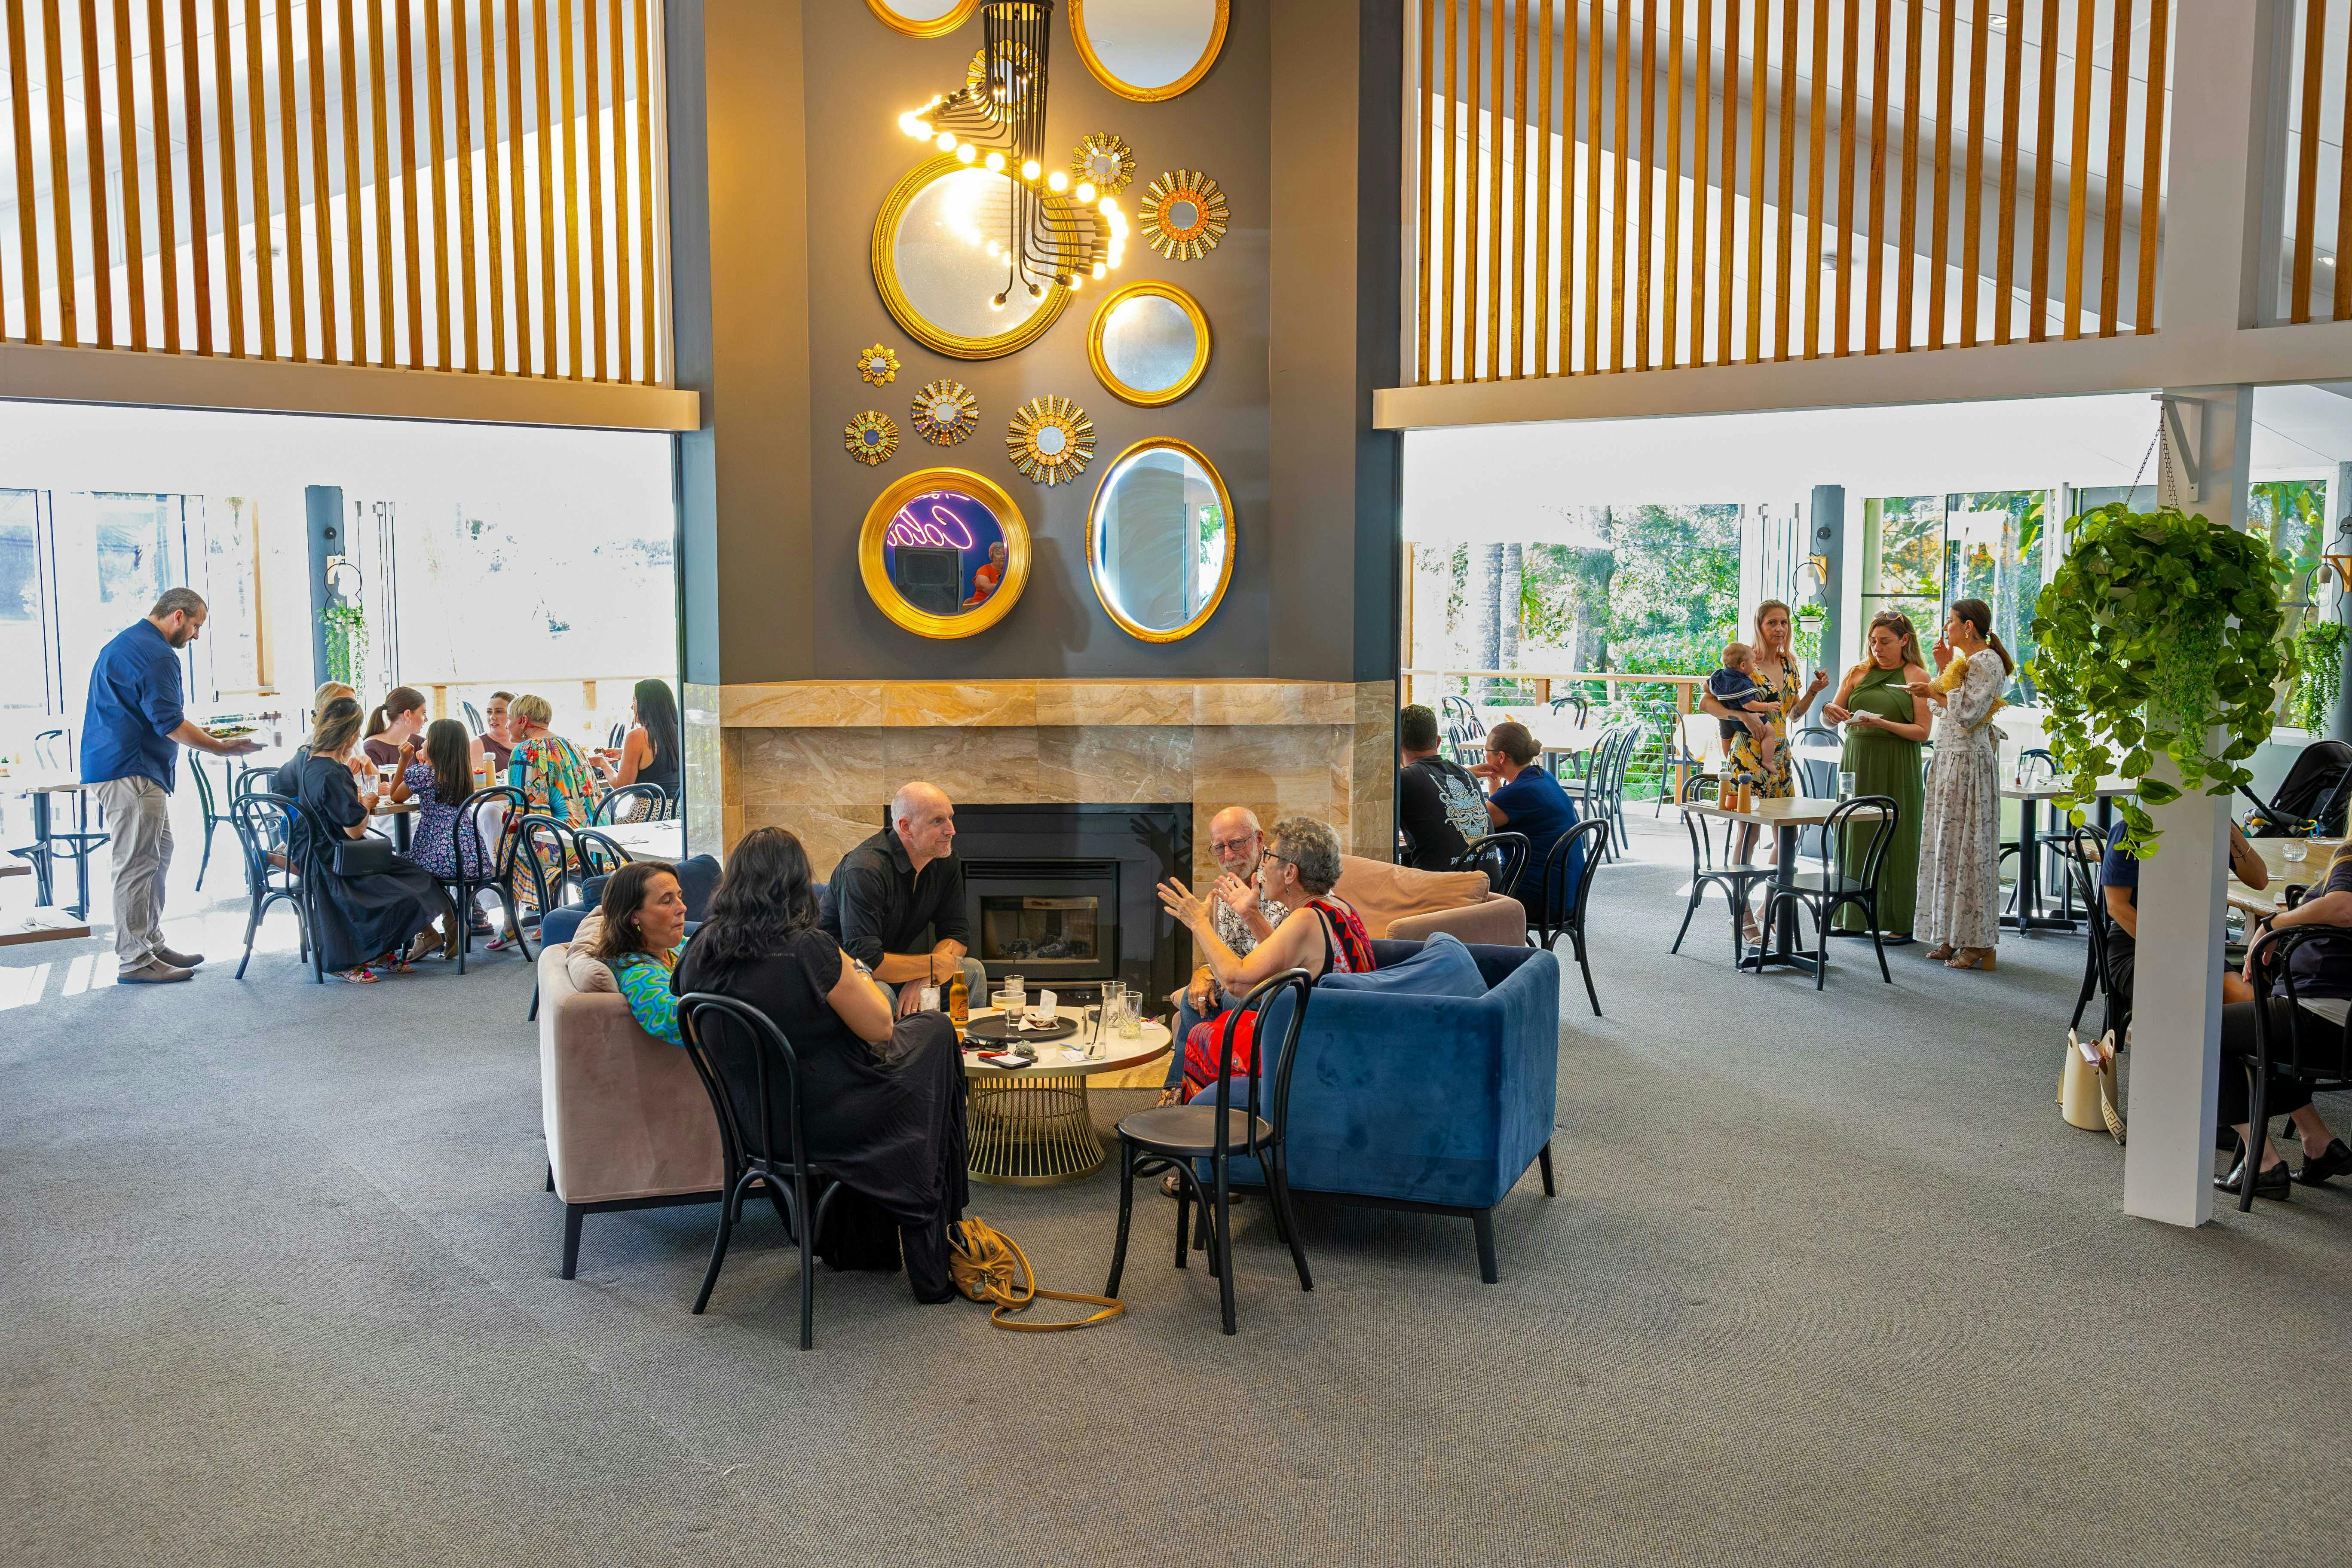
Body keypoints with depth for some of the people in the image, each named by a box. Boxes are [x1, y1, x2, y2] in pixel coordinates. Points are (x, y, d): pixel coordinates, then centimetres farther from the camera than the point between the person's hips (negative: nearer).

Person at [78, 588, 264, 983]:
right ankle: (134, 960, -5)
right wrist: (222, 748, -10)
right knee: (137, 863, -8)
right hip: (131, 772, -11)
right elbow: (170, 723, -19)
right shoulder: (157, 654, -15)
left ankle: (152, 944, 21)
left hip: (119, 765, 11)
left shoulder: (125, 643, 21)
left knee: (158, 853, 15)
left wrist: (197, 732, 27)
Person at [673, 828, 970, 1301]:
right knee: (936, 1032, 17)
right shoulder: (809, 950, -26)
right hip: (820, 1123, -7)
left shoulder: (700, 951, -8)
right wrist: (857, 975, 5)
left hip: (751, 1119, 7)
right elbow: (880, 1028, -15)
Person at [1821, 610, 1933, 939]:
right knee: (1856, 838, 4)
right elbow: (1832, 719, 13)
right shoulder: (1858, 673, 11)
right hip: (1857, 762, 4)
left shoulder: (1916, 677, 0)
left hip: (1897, 768, -4)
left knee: (1897, 840, -2)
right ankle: (1855, 916, 13)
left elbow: (1922, 732, -6)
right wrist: (1829, 711, -10)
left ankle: (1901, 922, 6)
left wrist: (1882, 723, -18)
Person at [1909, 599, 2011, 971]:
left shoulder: (1986, 663, -13)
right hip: (1951, 758, 10)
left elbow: (1966, 713, -22)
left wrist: (1948, 670, -13)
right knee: (1949, 844, 10)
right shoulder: (1963, 659, 16)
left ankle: (1978, 942, 1)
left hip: (1970, 760, -10)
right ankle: (1954, 936, 16)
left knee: (1967, 844, -6)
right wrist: (1941, 671, 9)